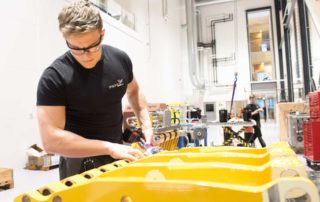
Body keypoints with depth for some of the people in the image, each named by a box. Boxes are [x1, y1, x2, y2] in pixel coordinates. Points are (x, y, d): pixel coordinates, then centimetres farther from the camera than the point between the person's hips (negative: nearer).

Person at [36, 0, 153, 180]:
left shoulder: (121, 60, -9)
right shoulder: (54, 77, -22)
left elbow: (133, 91, 10)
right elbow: (51, 139, -26)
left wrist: (146, 125, -4)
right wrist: (109, 148, -29)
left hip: (120, 153, 5)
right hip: (79, 160, -4)